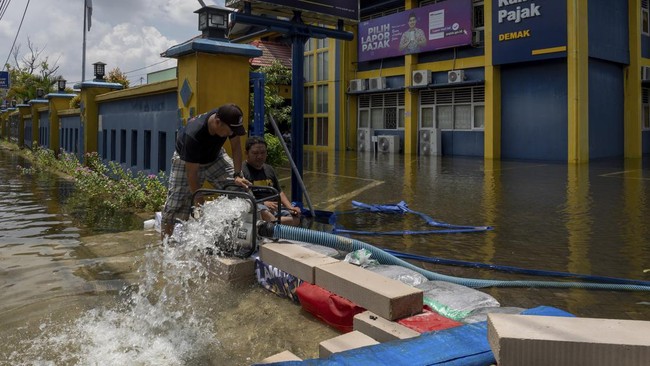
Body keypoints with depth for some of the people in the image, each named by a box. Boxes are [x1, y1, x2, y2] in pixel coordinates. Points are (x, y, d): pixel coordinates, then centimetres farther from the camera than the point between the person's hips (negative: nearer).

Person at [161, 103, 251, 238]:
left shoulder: (229, 121, -29)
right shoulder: (193, 135, -41)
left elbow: (236, 146, -13)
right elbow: (192, 173, -32)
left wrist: (237, 175, -22)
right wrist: (199, 203, -26)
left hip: (214, 156, 5)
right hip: (186, 161, -4)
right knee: (175, 206, -6)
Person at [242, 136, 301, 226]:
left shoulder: (269, 169, 23)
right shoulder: (242, 171, -4)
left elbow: (279, 192, 29)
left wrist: (291, 207, 12)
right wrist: (263, 203, -23)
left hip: (275, 208, 8)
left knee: (296, 217, -18)